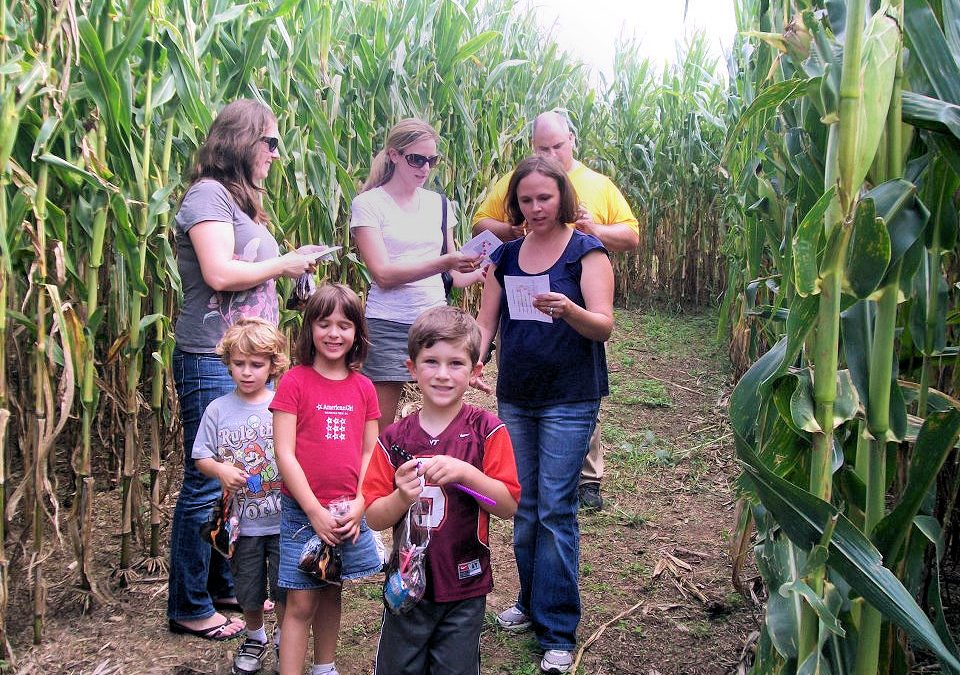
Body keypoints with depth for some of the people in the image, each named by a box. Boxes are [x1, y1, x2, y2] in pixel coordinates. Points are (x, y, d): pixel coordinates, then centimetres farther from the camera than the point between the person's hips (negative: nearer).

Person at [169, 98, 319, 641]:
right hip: (212, 361, -10)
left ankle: (225, 585, 30)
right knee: (207, 483, -2)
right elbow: (219, 273, -22)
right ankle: (189, 608, 11)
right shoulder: (209, 194, -10)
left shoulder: (243, 199, 20)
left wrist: (296, 264, 9)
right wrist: (283, 264, -9)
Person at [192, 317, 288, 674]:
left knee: (284, 589, 8)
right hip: (242, 521, 1)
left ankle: (284, 637, 35)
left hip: (282, 519, -1)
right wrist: (221, 470, -17)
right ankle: (254, 636, 42)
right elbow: (201, 457, 2)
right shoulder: (218, 409, -3)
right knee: (248, 591, 16)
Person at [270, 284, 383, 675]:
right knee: (301, 603, -1)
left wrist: (358, 506, -7)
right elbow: (285, 455, -11)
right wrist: (316, 512, -14)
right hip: (302, 511, -4)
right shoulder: (294, 382, -7)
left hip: (347, 513, 4)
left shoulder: (363, 387, 4)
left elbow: (370, 453, 6)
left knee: (331, 595, 17)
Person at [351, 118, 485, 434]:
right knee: (380, 429, -1)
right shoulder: (368, 203, -1)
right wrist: (444, 262, -21)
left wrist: (480, 272, 0)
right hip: (389, 325, -4)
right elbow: (383, 274, -13)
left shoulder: (438, 203, 14)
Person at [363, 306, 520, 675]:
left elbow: (509, 506, -13)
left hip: (464, 591, -2)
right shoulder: (394, 438, -3)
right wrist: (402, 498, -24)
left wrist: (465, 472, -27)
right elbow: (374, 518, -4)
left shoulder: (487, 431, -9)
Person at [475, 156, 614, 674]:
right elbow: (485, 322, 7)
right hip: (515, 397, 5)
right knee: (523, 506, 11)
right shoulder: (505, 256, 8)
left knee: (555, 509, -4)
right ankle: (531, 603, 29)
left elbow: (604, 326, -14)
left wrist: (568, 310, -34)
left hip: (569, 400, -5)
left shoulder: (587, 251, -6)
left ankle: (558, 632, 5)